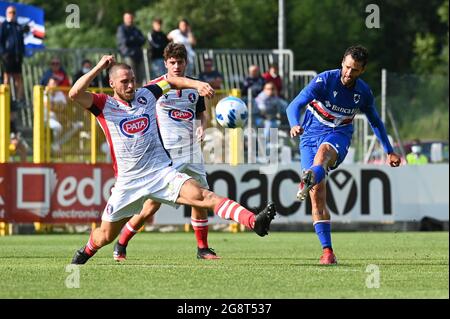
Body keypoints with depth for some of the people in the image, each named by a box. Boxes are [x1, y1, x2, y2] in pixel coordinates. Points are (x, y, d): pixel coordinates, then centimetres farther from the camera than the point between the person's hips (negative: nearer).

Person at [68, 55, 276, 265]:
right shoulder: (105, 105, -2)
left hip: (162, 172, 1)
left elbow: (172, 81, 22)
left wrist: (197, 84, 6)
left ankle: (254, 222, -39)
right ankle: (86, 250, 44)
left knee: (202, 196, -22)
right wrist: (99, 67, -18)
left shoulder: (146, 94, 7)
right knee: (105, 236, 7)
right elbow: (74, 94, -18)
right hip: (128, 182, -1)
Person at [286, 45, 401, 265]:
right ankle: (327, 251, -10)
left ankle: (308, 181, -70)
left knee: (323, 151, -39)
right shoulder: (324, 80, -12)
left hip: (338, 135, 1)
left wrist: (389, 151, 23)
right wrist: (295, 125, -42)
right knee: (317, 196, -12)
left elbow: (375, 121, 21)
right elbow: (294, 106, -21)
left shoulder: (363, 92, 1)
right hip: (311, 134, -1)